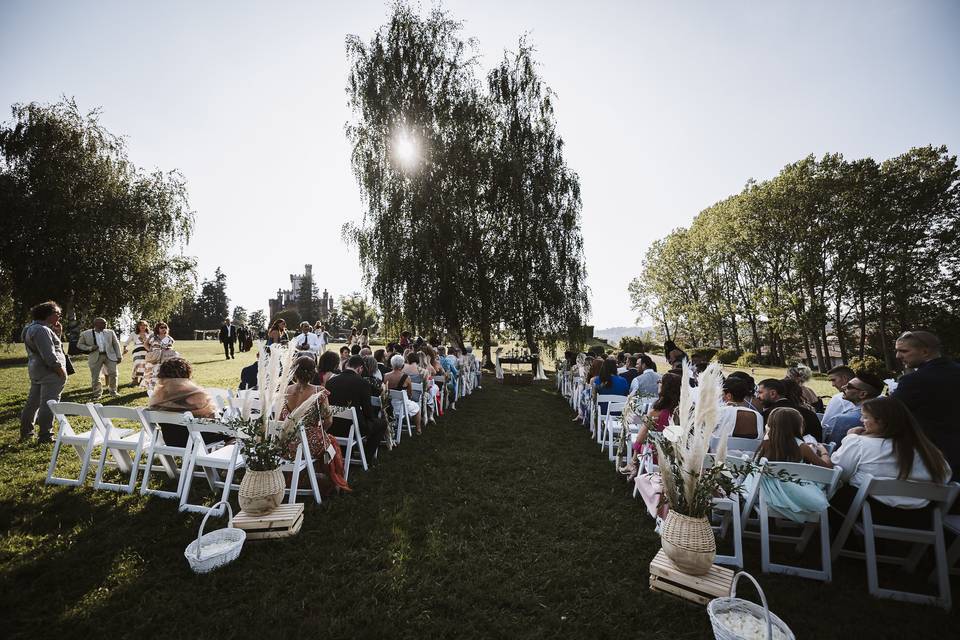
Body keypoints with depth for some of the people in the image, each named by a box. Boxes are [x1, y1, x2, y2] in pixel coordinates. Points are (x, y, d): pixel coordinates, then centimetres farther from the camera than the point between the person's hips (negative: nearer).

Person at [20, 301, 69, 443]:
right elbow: (50, 357, -22)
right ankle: (45, 436, 0)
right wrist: (63, 373, -17)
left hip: (36, 371, 11)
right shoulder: (42, 330, -19)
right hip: (49, 373, -11)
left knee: (33, 402, 19)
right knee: (48, 404, -4)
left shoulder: (32, 328, 14)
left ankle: (26, 432, 30)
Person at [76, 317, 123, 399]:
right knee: (95, 377, 2)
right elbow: (79, 345, 9)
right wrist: (90, 348, -10)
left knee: (113, 374, 1)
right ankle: (97, 394, 15)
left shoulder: (110, 332, 7)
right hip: (95, 357, -1)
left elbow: (116, 344, 9)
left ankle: (113, 391, 16)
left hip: (110, 355, 1)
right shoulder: (86, 334, 2)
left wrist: (119, 356, 4)